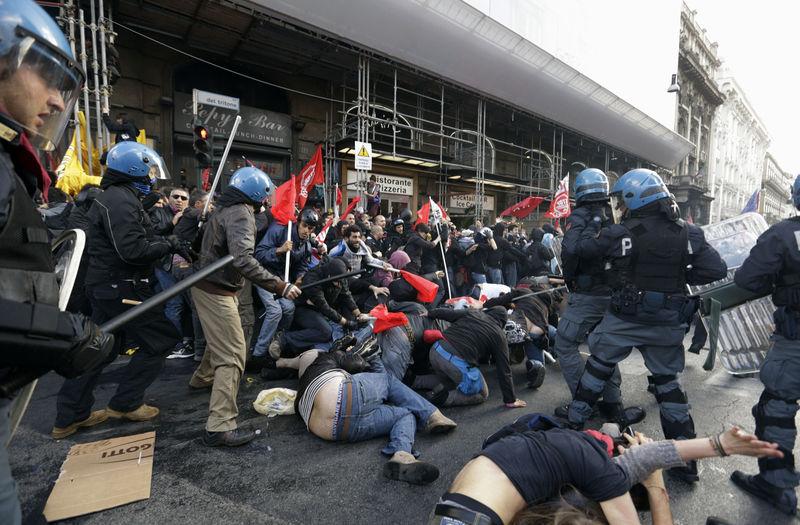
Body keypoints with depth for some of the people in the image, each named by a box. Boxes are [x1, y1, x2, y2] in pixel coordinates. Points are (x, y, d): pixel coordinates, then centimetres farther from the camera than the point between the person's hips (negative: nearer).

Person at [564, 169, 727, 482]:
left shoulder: (620, 233, -13)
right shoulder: (688, 234, -3)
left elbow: (585, 248, 1)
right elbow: (716, 271, -4)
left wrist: (593, 224, 18)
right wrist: (680, 276, 8)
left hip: (625, 320, -3)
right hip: (668, 324, 3)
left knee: (598, 367, 16)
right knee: (667, 380, 19)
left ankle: (574, 422, 28)